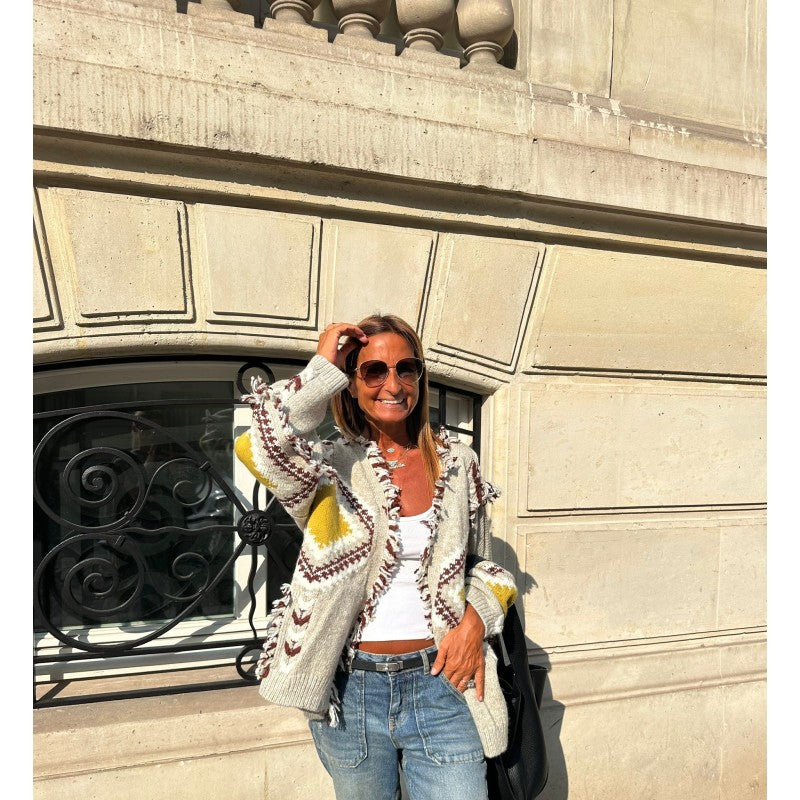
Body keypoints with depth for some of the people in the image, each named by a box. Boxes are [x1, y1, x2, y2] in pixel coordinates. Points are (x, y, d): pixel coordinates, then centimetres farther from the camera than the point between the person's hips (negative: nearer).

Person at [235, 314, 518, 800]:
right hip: (351, 690, 0)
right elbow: (257, 448, -30)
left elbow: (485, 562, 11)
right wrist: (322, 368, -19)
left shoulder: (457, 463, 0)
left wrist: (476, 619, -8)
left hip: (441, 684, 1)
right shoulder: (332, 465, -7)